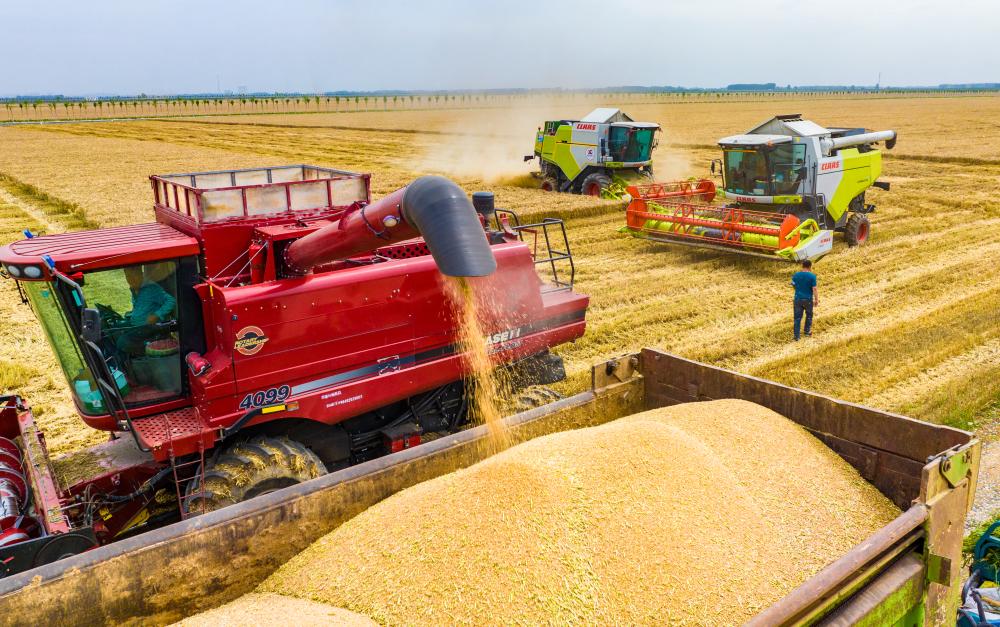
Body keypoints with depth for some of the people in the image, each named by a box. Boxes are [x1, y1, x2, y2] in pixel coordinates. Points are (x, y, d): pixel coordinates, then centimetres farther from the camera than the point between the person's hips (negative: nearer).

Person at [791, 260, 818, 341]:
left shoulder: (795, 275, -3)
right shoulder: (812, 276, -13)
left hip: (798, 299, 2)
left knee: (797, 317, 6)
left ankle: (796, 336, 5)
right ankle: (807, 332, 32)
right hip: (808, 299, -2)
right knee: (809, 315, 22)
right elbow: (815, 289, -13)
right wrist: (816, 299, -4)